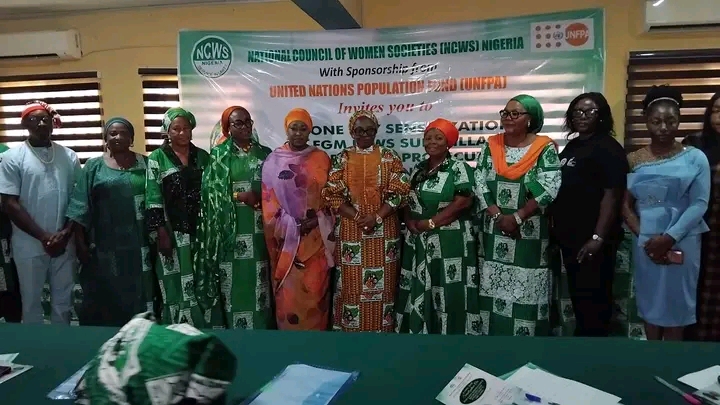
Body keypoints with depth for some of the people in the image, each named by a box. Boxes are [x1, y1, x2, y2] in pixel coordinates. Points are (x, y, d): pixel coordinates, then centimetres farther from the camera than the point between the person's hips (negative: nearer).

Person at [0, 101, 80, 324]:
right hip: (29, 245, -2)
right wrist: (43, 236, -13)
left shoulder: (69, 156, 4)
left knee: (63, 301, 13)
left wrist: (66, 233, -9)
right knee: (31, 300, 11)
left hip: (64, 244, 2)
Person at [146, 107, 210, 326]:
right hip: (173, 233, -3)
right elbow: (152, 200, -6)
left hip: (201, 231, 3)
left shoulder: (203, 156, 9)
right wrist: (161, 233, -12)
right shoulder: (157, 159, -1)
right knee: (177, 286, 1)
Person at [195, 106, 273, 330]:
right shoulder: (219, 154, 3)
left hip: (258, 228, 2)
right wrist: (240, 196, -14)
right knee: (234, 279, 0)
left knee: (258, 277, 5)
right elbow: (211, 190, -3)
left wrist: (262, 197, -9)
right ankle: (235, 325, 12)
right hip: (231, 227, -2)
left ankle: (261, 325, 17)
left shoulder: (264, 153, 11)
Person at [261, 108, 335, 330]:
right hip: (286, 235, 0)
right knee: (289, 290, 4)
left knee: (315, 288, 3)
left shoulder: (321, 159, 4)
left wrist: (316, 221, -7)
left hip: (316, 235, 1)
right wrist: (293, 226, -6)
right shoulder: (273, 161, 1)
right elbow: (269, 200, 0)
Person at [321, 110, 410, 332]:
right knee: (352, 284, 4)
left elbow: (400, 192, -3)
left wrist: (376, 217, -14)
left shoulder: (390, 157, 3)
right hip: (351, 230, 0)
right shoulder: (341, 159, 4)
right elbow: (333, 195, -2)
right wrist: (358, 217, -14)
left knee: (383, 284, 5)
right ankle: (351, 328, 18)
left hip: (384, 230, 0)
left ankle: (382, 328, 19)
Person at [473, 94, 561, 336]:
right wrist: (499, 217, -12)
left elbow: (549, 190, -12)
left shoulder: (545, 148, -3)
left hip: (530, 233, -3)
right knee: (493, 288, 8)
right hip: (493, 232, 3)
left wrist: (516, 218, -17)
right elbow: (479, 184, -1)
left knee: (527, 290, 1)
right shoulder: (490, 146, 6)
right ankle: (493, 331, 21)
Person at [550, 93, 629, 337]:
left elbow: (612, 195, -16)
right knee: (577, 295, 17)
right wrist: (557, 227, 13)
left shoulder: (608, 148, -9)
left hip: (592, 239, -8)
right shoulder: (571, 147, 14)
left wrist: (599, 237, -22)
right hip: (570, 236, 8)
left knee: (593, 298, 0)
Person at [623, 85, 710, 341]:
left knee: (677, 303, 7)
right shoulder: (634, 160, 4)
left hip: (682, 242, -1)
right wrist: (644, 236, -9)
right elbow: (625, 205, 2)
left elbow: (699, 204, -8)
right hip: (645, 242, 2)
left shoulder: (694, 157, -1)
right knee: (650, 301, 11)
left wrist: (670, 237, -16)